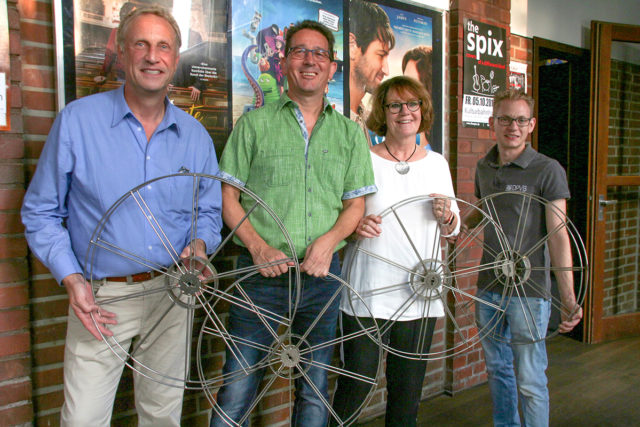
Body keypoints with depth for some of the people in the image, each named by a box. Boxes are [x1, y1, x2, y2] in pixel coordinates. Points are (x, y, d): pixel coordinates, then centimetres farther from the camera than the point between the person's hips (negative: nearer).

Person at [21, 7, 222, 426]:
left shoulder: (195, 135, 4)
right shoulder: (77, 120, -6)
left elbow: (210, 211, 12)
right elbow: (41, 211, -1)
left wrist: (199, 244, -10)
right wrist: (71, 279, -11)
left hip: (171, 294, 3)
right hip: (100, 297, -2)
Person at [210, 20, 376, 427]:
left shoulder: (350, 133, 11)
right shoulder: (255, 123, 5)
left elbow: (356, 204, 8)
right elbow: (228, 196, 2)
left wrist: (329, 239, -11)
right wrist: (258, 246, -12)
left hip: (322, 273, 3)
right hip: (262, 272, -2)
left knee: (315, 389, 15)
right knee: (236, 391, 1)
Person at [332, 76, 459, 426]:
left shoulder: (437, 163, 11)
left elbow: (452, 230, 16)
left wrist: (446, 216, -6)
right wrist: (354, 225, -20)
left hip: (421, 293, 4)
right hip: (368, 292, -3)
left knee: (408, 391, 12)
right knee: (356, 384, 0)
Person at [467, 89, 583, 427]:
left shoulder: (548, 170, -8)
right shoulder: (484, 168, 8)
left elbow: (558, 235, -12)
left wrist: (568, 298, -18)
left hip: (529, 290, -5)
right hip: (488, 288, 6)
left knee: (530, 380, 1)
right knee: (497, 369, 18)